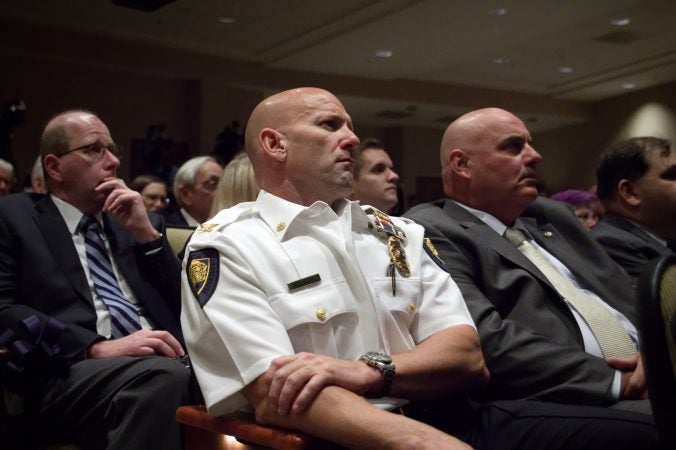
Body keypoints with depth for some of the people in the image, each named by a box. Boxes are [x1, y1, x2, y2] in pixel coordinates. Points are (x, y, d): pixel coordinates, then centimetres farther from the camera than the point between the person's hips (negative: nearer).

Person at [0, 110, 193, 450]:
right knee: (161, 375, -36)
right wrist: (97, 347, -16)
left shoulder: (130, 218, 24)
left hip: (161, 360, 4)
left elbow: (181, 306, 18)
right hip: (69, 373, -3)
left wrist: (147, 233, 5)